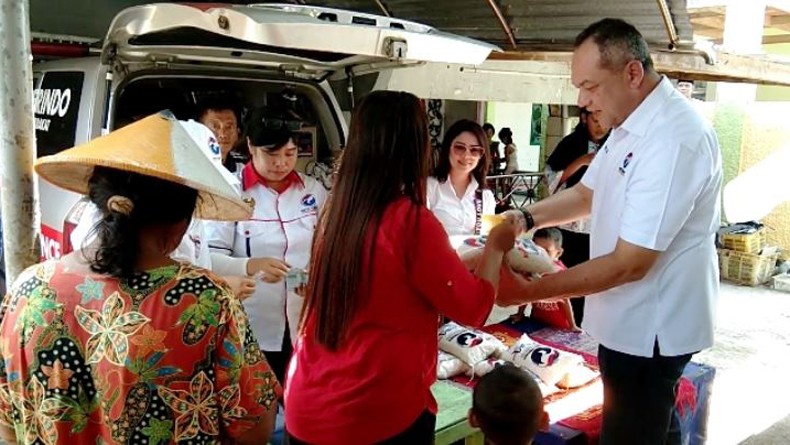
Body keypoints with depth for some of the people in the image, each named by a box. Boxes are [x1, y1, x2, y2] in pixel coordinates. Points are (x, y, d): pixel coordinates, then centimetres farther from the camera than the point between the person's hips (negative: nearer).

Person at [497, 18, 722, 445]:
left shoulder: (673, 140, -28)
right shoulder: (631, 124, 5)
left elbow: (630, 264, -29)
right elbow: (587, 193, 14)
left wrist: (527, 291, -25)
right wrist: (525, 218, -3)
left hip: (649, 327, -9)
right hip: (634, 318, 9)